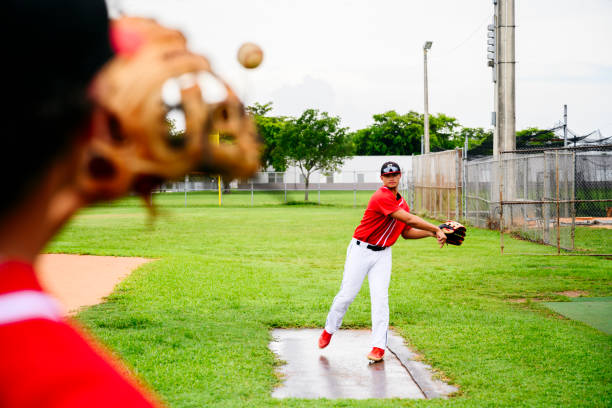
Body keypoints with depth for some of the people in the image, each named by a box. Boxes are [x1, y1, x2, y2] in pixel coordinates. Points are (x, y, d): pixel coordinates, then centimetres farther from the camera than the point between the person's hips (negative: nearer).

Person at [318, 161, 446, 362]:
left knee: (380, 298, -4)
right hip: (361, 250, -6)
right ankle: (329, 330, 24)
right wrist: (436, 229, -17)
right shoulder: (382, 197, -20)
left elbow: (406, 232, 14)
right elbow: (409, 220, -24)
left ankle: (378, 347, -4)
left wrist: (432, 233, 1)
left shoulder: (402, 202, 9)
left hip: (383, 254, 6)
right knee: (347, 294, 1)